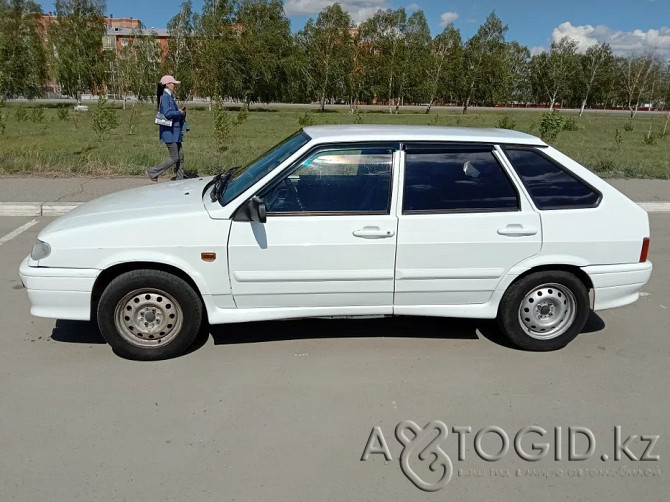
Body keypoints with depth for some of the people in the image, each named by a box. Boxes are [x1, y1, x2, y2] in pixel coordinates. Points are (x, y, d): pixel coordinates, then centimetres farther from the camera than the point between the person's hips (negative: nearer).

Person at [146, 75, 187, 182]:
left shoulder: (170, 96, 15)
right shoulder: (165, 97, -14)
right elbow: (167, 113, -24)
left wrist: (181, 112, 3)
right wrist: (180, 113, -10)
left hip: (175, 131, 10)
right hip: (169, 132, -10)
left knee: (180, 156, 9)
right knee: (174, 158, -6)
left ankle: (179, 179, 16)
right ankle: (152, 172, 5)